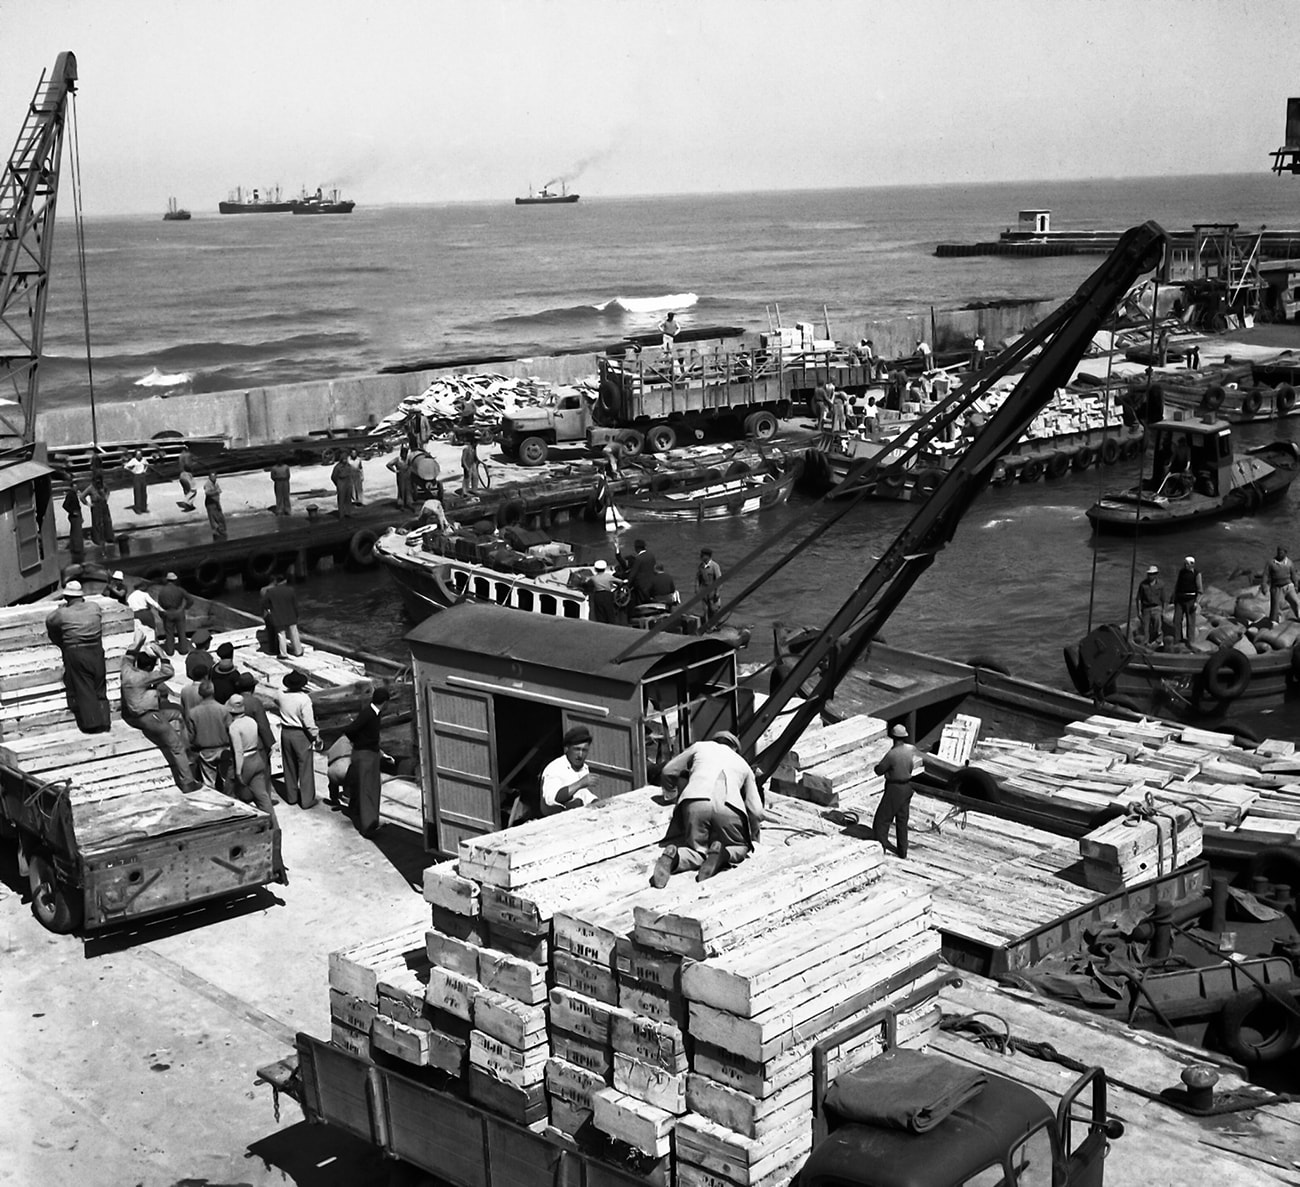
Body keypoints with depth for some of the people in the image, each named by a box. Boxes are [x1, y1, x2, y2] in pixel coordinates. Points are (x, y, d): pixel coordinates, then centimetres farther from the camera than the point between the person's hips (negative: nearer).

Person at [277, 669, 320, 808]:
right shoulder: (304, 699, -21)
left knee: (289, 766, 18)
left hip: (285, 732, 5)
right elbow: (309, 722, -18)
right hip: (301, 734, -5)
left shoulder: (282, 696, -7)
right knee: (305, 768, 5)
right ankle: (307, 800, 9)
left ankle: (291, 796, 28)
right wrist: (316, 736, -8)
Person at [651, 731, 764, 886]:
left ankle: (673, 857, -21)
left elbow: (666, 773, 33)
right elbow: (756, 811, 25)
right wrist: (753, 837, 43)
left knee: (697, 853, 13)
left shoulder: (700, 747, 33)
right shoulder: (743, 764, 33)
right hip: (729, 807, 0)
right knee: (740, 848, 21)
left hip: (694, 802, 0)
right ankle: (722, 854, -13)